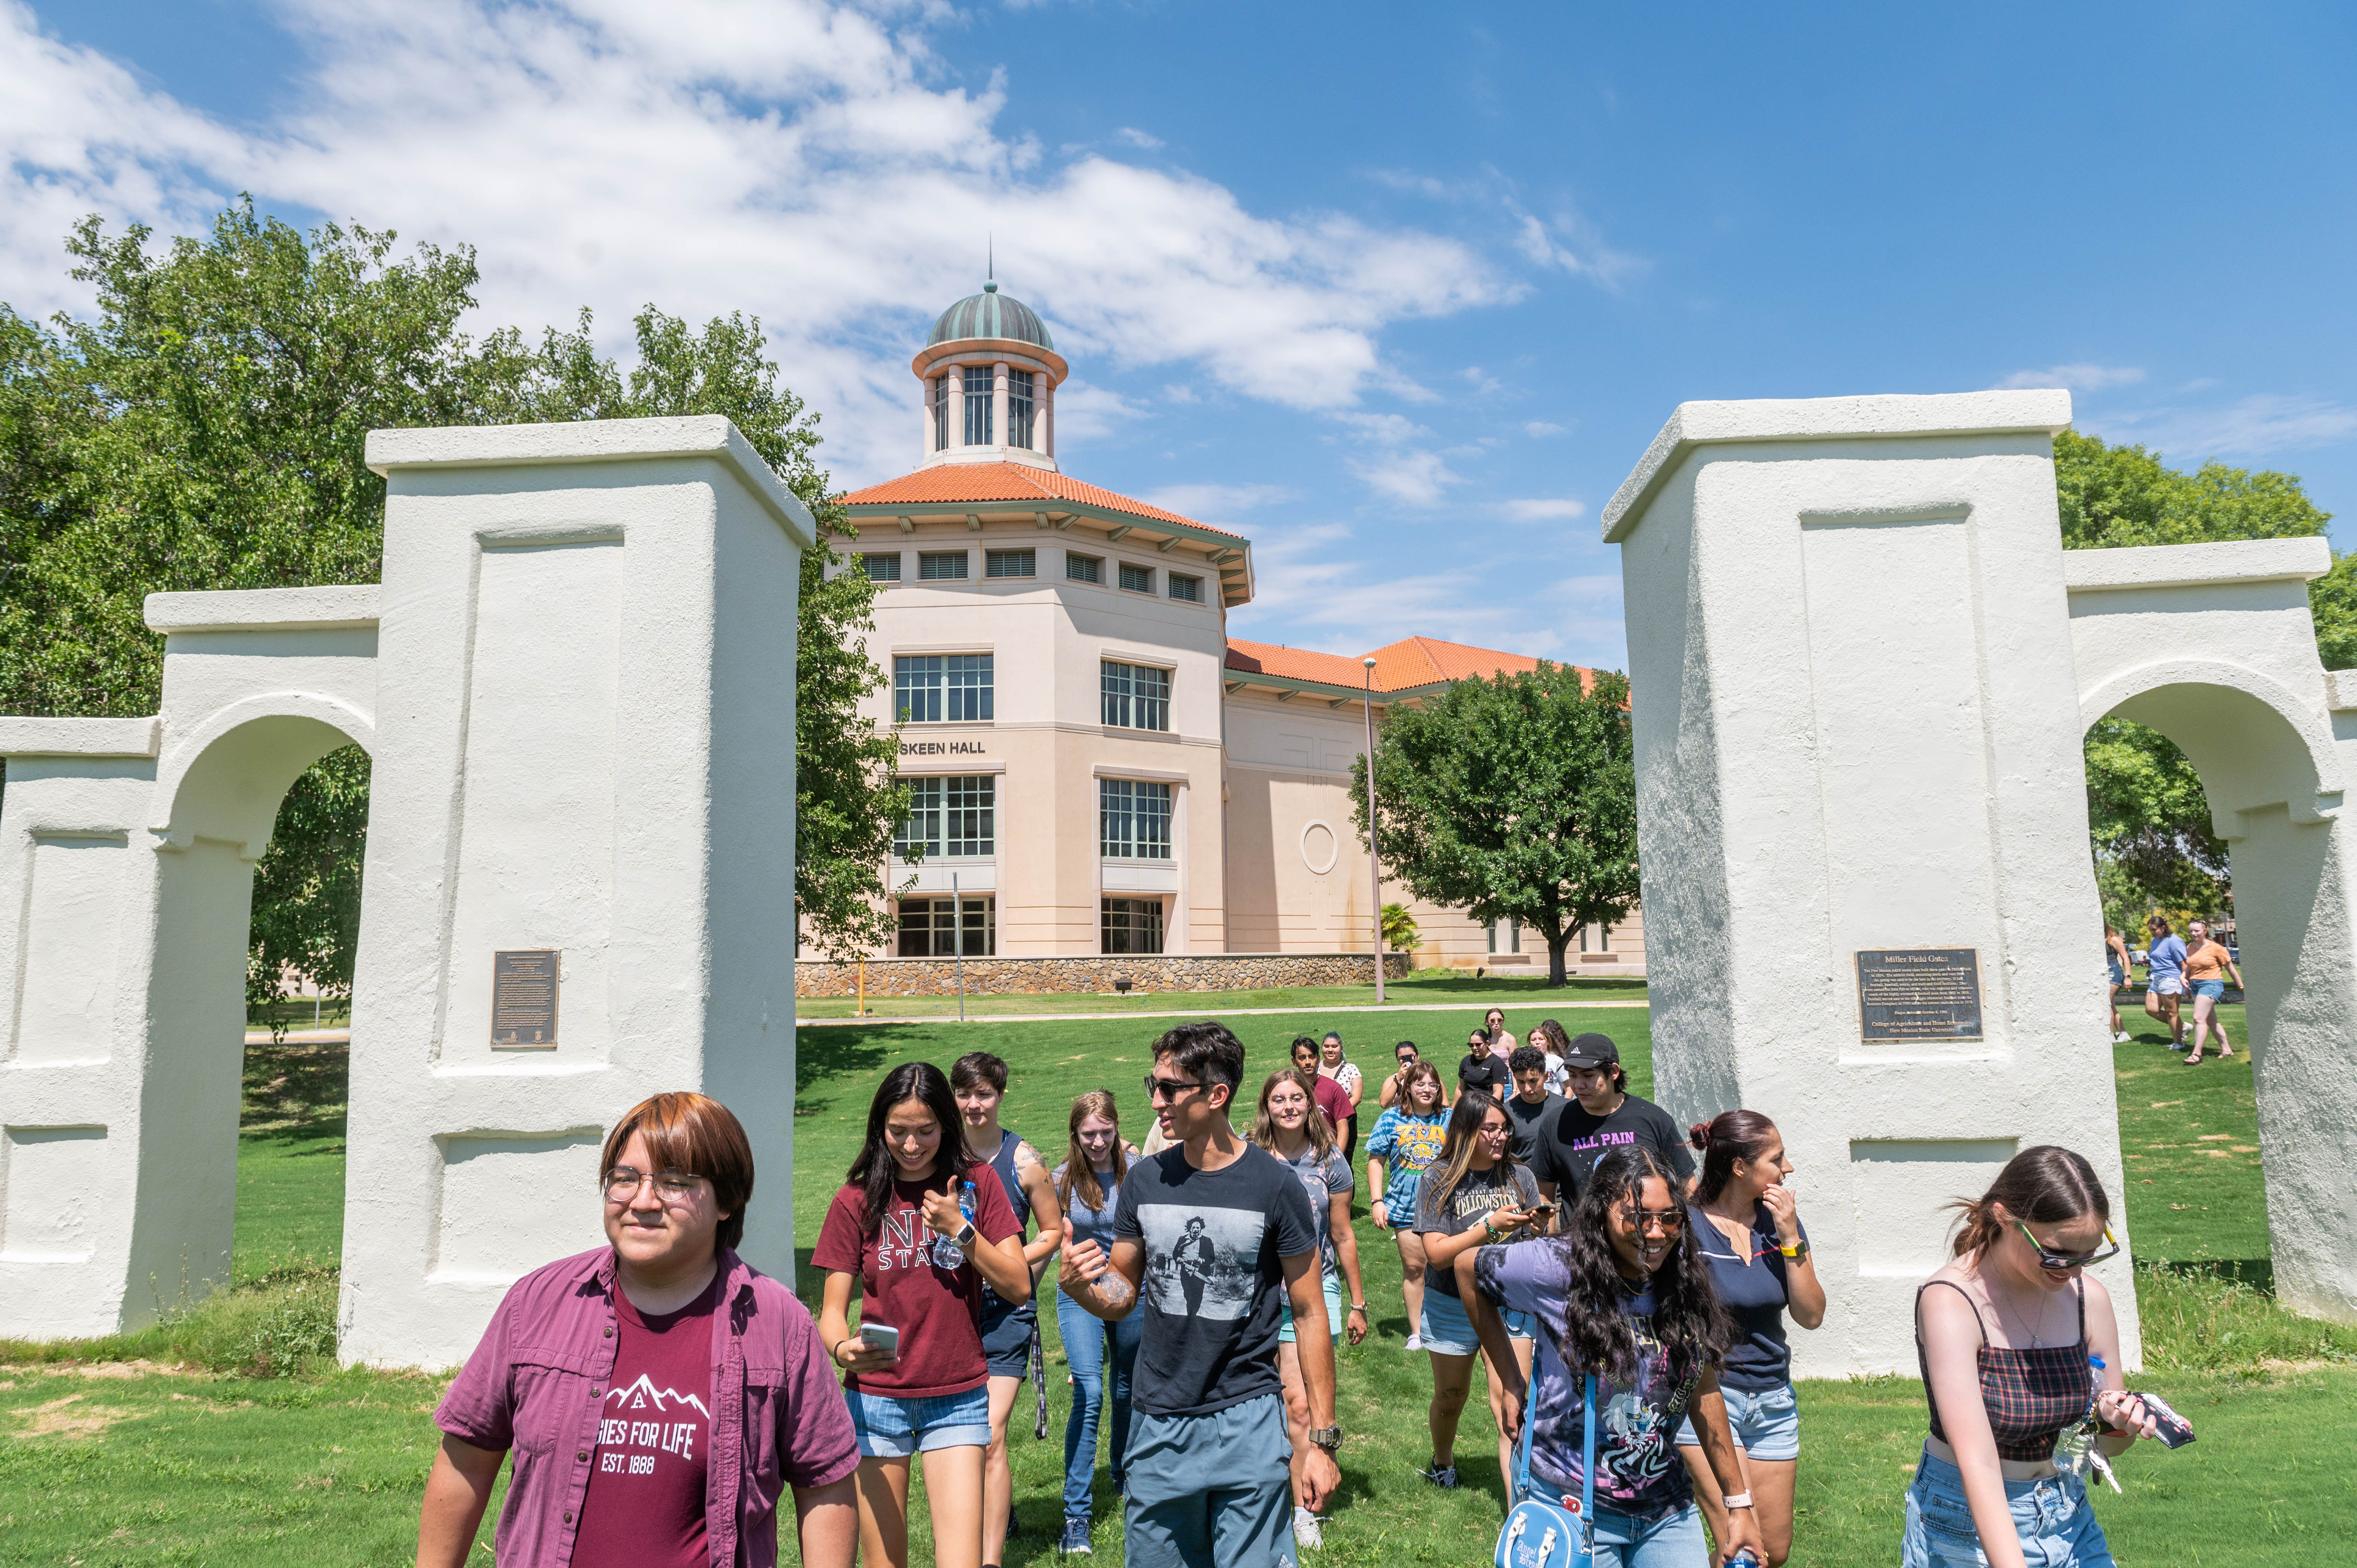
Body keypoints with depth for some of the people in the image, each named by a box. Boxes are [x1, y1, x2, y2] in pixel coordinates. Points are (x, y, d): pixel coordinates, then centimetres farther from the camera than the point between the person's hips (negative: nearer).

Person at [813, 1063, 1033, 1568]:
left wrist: (960, 1230, -15)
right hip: (875, 1398, 0)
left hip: (958, 1399, 0)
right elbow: (832, 1310, -2)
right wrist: (843, 1349, -23)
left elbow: (1018, 1287, -3)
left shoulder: (976, 1183, 0)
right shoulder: (856, 1200, -1)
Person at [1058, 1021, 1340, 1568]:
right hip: (1158, 1423, 4)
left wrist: (1323, 1440, -4)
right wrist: (1083, 1287, -15)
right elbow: (1123, 1297, 9)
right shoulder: (1145, 1180, 0)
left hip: (1247, 1420, -3)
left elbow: (1309, 1313, -4)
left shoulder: (1273, 1185, -10)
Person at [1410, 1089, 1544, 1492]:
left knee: (1511, 1401, -11)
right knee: (1450, 1398, 18)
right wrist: (1490, 1226, -26)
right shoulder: (1438, 1180, -11)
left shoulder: (1518, 1176, -2)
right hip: (1452, 1307, -1)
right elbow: (1437, 1254, -17)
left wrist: (1542, 1225, -20)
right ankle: (1442, 1464, 47)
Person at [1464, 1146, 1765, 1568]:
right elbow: (1468, 1267, -5)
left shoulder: (1685, 1278, -5)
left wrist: (1738, 1503, 9)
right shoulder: (1560, 1268, -19)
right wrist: (1510, 1381, -4)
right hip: (1571, 1504, -4)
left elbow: (1704, 1393, 6)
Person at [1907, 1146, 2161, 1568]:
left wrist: (2119, 1423, -16)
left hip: (2067, 1515, 5)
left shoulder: (2089, 1297, -7)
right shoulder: (1950, 1301, -25)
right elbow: (1977, 1465, -33)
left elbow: (2106, 1446, 7)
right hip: (1970, 1525, -5)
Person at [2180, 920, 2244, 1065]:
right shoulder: (2190, 948, 9)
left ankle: (2196, 1053, -16)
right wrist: (2184, 978, 4)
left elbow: (2230, 968, -1)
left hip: (2211, 984, -7)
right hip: (2195, 985, 7)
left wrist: (2241, 986, 4)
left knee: (2199, 1018, -16)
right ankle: (2226, 1050, 24)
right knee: (2211, 1021, 13)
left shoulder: (2216, 948, -9)